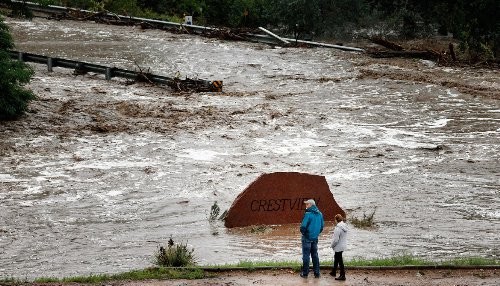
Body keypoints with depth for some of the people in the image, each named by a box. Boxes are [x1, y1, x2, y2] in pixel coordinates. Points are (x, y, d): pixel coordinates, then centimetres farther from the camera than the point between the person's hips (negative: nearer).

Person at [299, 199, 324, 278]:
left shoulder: (308, 214, -18)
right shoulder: (319, 214, 4)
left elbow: (303, 226, -20)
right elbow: (322, 226, 10)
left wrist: (303, 232, 0)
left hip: (307, 238, -6)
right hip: (315, 238, 6)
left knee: (306, 255, 2)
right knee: (315, 255, 14)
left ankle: (305, 273, 6)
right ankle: (317, 273, 14)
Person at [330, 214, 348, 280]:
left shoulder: (338, 228, -25)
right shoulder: (344, 226, 3)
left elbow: (336, 239, -25)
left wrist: (332, 245, -6)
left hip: (339, 247, -9)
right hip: (343, 245, 9)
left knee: (340, 260, -1)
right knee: (336, 258, 24)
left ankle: (342, 275, 4)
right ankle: (334, 272, 38)